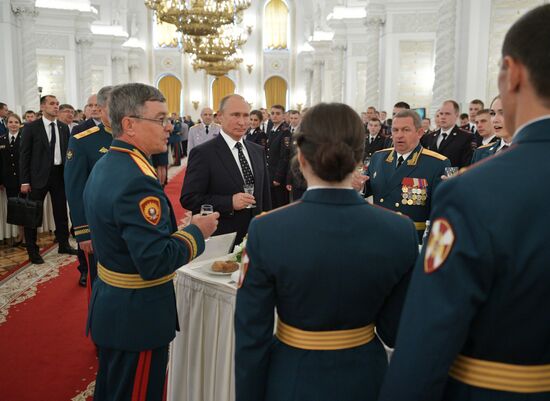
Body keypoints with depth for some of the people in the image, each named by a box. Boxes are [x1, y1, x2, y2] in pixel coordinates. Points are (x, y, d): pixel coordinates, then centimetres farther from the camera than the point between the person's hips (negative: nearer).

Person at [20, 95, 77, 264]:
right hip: (39, 175, -4)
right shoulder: (31, 127, -5)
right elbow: (24, 155, -6)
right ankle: (32, 250, 16)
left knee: (61, 212, 12)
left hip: (60, 174, 4)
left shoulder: (64, 127, 7)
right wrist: (24, 181, -10)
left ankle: (64, 244, 25)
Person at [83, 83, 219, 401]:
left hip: (110, 305, 10)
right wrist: (197, 231, -16)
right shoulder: (137, 181, -27)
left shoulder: (106, 164, 5)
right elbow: (155, 262, -30)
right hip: (138, 317, -10)